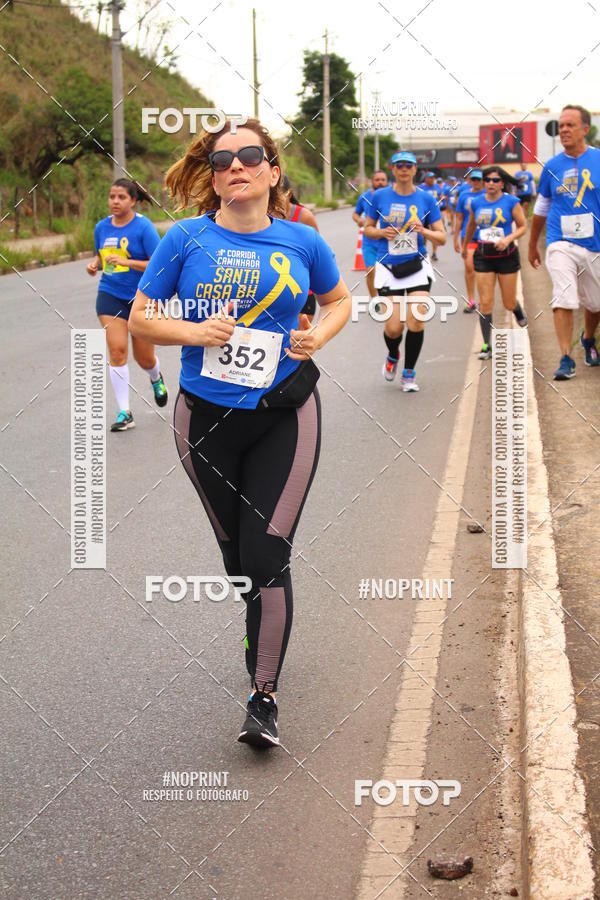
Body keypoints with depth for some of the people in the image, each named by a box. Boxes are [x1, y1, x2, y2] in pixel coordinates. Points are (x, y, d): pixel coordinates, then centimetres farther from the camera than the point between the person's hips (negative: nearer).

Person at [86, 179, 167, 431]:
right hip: (110, 295, 3)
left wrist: (126, 262, -25)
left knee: (144, 358, 8)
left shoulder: (143, 227, -12)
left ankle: (156, 379, 47)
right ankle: (124, 413, -8)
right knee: (117, 349, -13)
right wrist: (95, 264, -1)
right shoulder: (102, 227, 3)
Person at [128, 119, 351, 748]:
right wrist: (195, 332, -18)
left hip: (284, 416, -1)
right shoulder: (186, 238, -5)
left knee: (267, 554, -8)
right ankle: (263, 626, 47)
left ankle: (264, 695, 1)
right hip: (207, 417, 1)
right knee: (236, 550, 16)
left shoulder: (301, 242, -1)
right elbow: (140, 318, 0)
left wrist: (318, 336, -4)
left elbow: (339, 300, 17)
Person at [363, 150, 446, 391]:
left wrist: (423, 231, -16)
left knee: (416, 321, -11)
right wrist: (382, 232, -9)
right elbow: (368, 228, 12)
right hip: (388, 269, 0)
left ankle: (409, 373, 10)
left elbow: (442, 237, 3)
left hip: (417, 267, 0)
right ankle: (392, 355, 31)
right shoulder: (380, 196, 1)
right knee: (393, 327, -6)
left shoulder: (426, 198, 1)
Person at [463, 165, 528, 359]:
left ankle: (519, 313, 45)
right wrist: (465, 246, 31)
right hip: (483, 256, 2)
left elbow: (523, 226, -2)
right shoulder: (476, 203, 3)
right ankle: (487, 345, 0)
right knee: (485, 302, -5)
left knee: (509, 303, 7)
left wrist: (508, 239, -19)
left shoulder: (511, 202, -6)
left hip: (506, 255, -2)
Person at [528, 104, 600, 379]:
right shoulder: (552, 166, 4)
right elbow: (541, 209, 17)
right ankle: (566, 359, -12)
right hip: (561, 243, 0)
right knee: (563, 299, -16)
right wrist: (532, 246, 22)